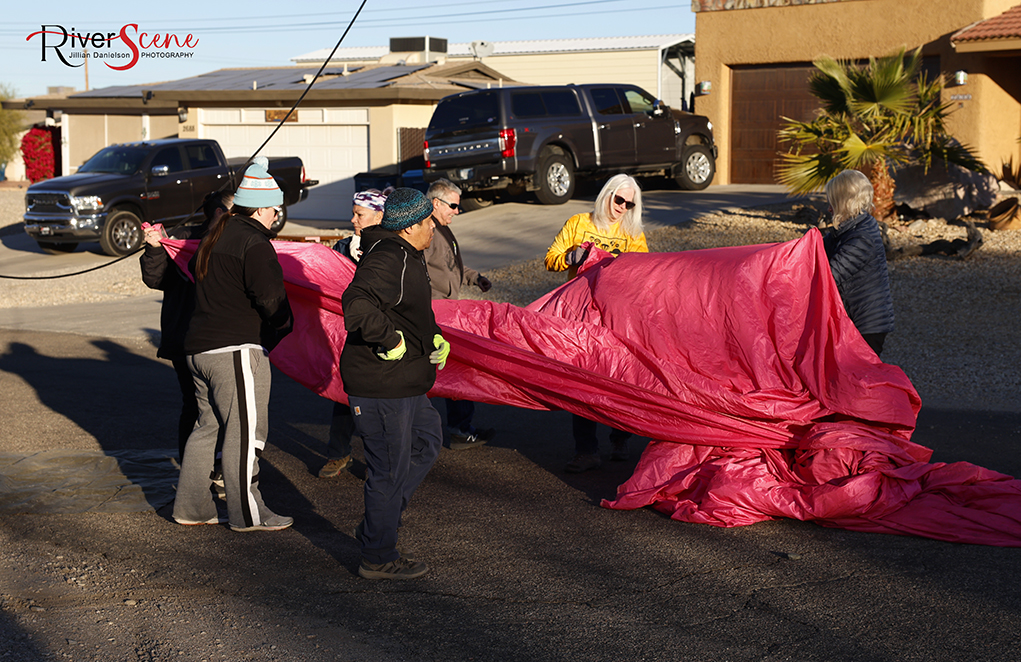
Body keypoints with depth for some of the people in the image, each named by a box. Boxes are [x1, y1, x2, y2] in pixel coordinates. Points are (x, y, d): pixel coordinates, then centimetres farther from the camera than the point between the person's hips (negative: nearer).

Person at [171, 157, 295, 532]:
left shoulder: (215, 237, 15)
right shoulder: (253, 243, -13)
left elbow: (195, 271, 29)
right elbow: (271, 297, -20)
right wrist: (284, 323, -3)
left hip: (199, 346, 10)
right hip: (236, 350, -10)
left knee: (208, 427, 17)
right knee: (245, 431, -2)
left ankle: (191, 507, 21)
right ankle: (247, 514, 4)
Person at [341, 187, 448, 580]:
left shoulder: (407, 257, 13)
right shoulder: (388, 260, -22)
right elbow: (357, 305, -37)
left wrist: (434, 339, 12)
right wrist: (392, 341, -27)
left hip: (403, 384, 11)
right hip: (381, 388, -11)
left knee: (427, 440, 24)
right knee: (389, 469, 0)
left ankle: (378, 523, 29)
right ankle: (378, 558, 15)